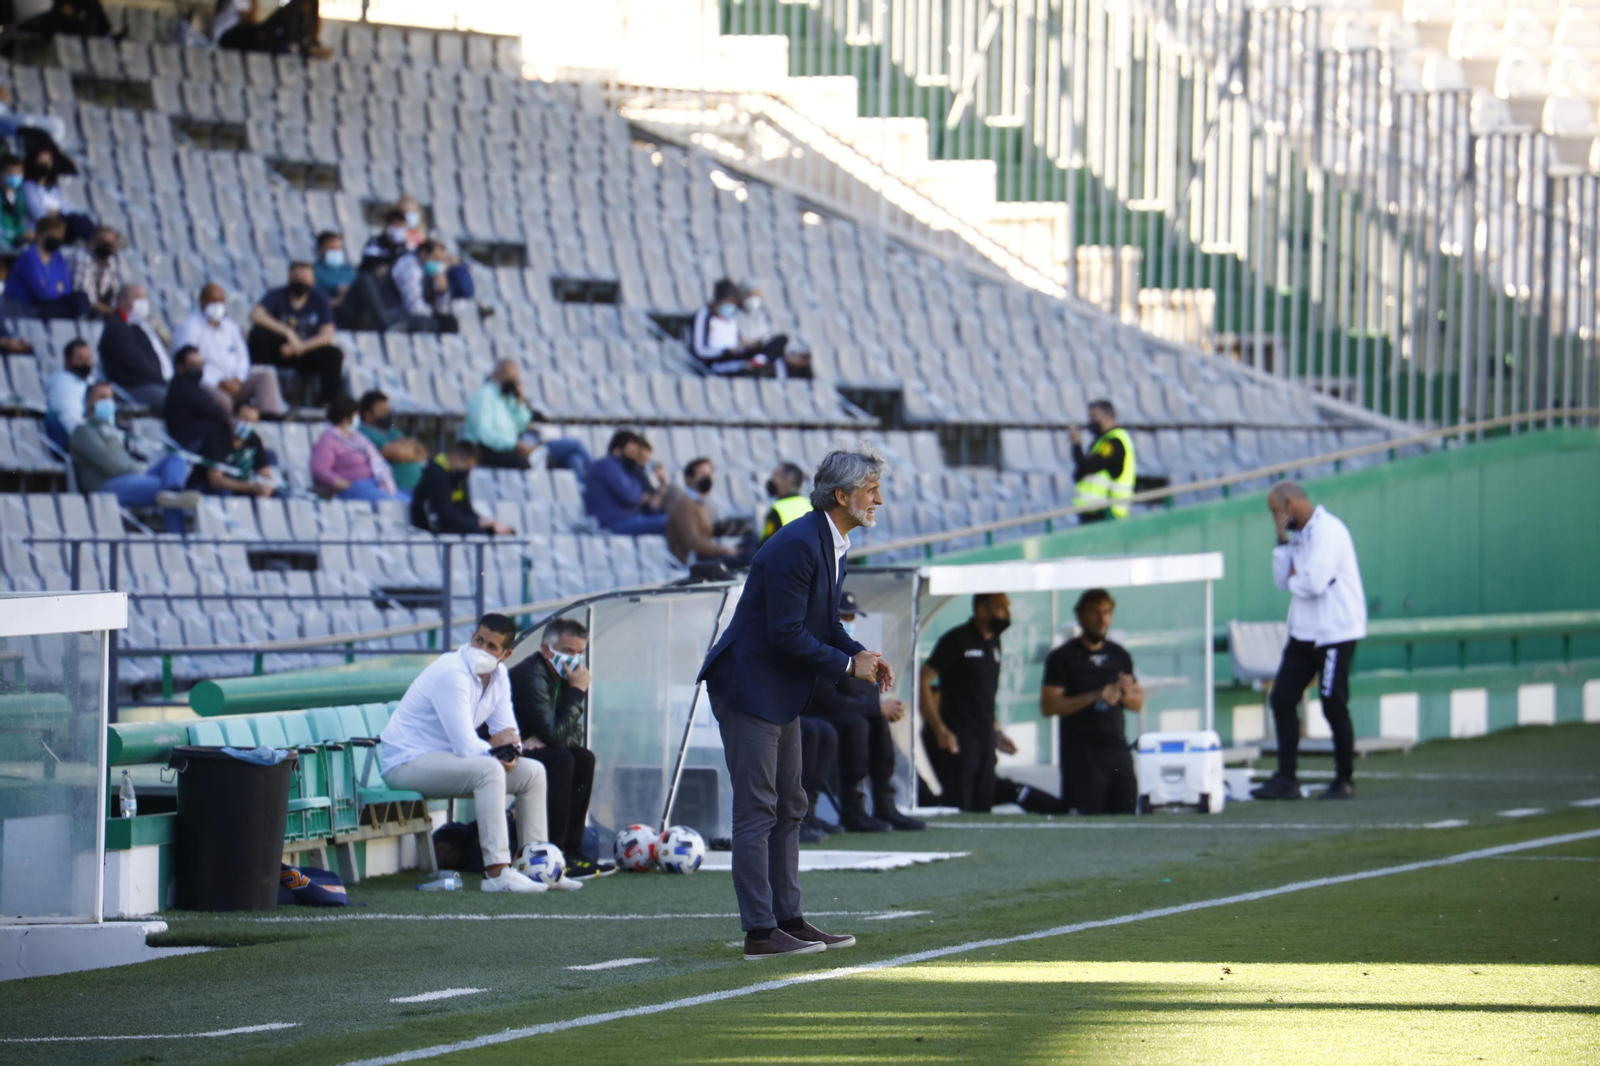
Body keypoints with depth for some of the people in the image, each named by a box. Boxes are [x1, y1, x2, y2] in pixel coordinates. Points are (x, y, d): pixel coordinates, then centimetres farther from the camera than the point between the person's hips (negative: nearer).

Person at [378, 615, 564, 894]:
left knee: (532, 772, 4)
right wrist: (498, 749, -10)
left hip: (447, 760, 10)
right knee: (489, 770, -33)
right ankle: (497, 873, -38)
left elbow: (507, 730, 8)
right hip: (406, 763, -10)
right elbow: (466, 747, -28)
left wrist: (507, 741, -16)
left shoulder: (498, 675, 4)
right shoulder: (452, 673, -25)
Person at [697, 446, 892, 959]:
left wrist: (860, 653, 1)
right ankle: (760, 931, -7)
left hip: (781, 694, 11)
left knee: (789, 808, 14)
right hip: (748, 689, -11)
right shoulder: (796, 547, -23)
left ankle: (788, 919, 21)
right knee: (757, 811, -8)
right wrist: (849, 664, -16)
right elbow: (786, 633, -24)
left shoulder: (832, 544, 9)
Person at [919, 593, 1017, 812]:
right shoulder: (957, 640, -10)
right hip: (960, 739, -8)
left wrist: (996, 732, 19)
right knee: (957, 809, -10)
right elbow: (924, 681, -13)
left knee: (983, 808, 6)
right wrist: (940, 730, -19)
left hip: (985, 740, 8)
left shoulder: (993, 642, 13)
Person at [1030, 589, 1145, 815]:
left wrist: (1125, 693, -5)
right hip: (1081, 752, -6)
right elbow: (1048, 706, -11)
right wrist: (1093, 697, -19)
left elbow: (1139, 703, 19)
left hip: (1117, 748, 6)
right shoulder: (1064, 658, -3)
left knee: (1126, 810, 0)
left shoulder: (1119, 655, 14)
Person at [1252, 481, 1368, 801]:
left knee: (1334, 706, -3)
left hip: (1335, 632, -10)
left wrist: (1295, 579, -4)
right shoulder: (1299, 535, 15)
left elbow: (1315, 583, -24)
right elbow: (1283, 580, 10)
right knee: (1282, 700, 3)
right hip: (1304, 631, 10)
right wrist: (1282, 542, 1)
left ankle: (1345, 781, 9)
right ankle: (1286, 779, 4)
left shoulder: (1327, 530, -16)